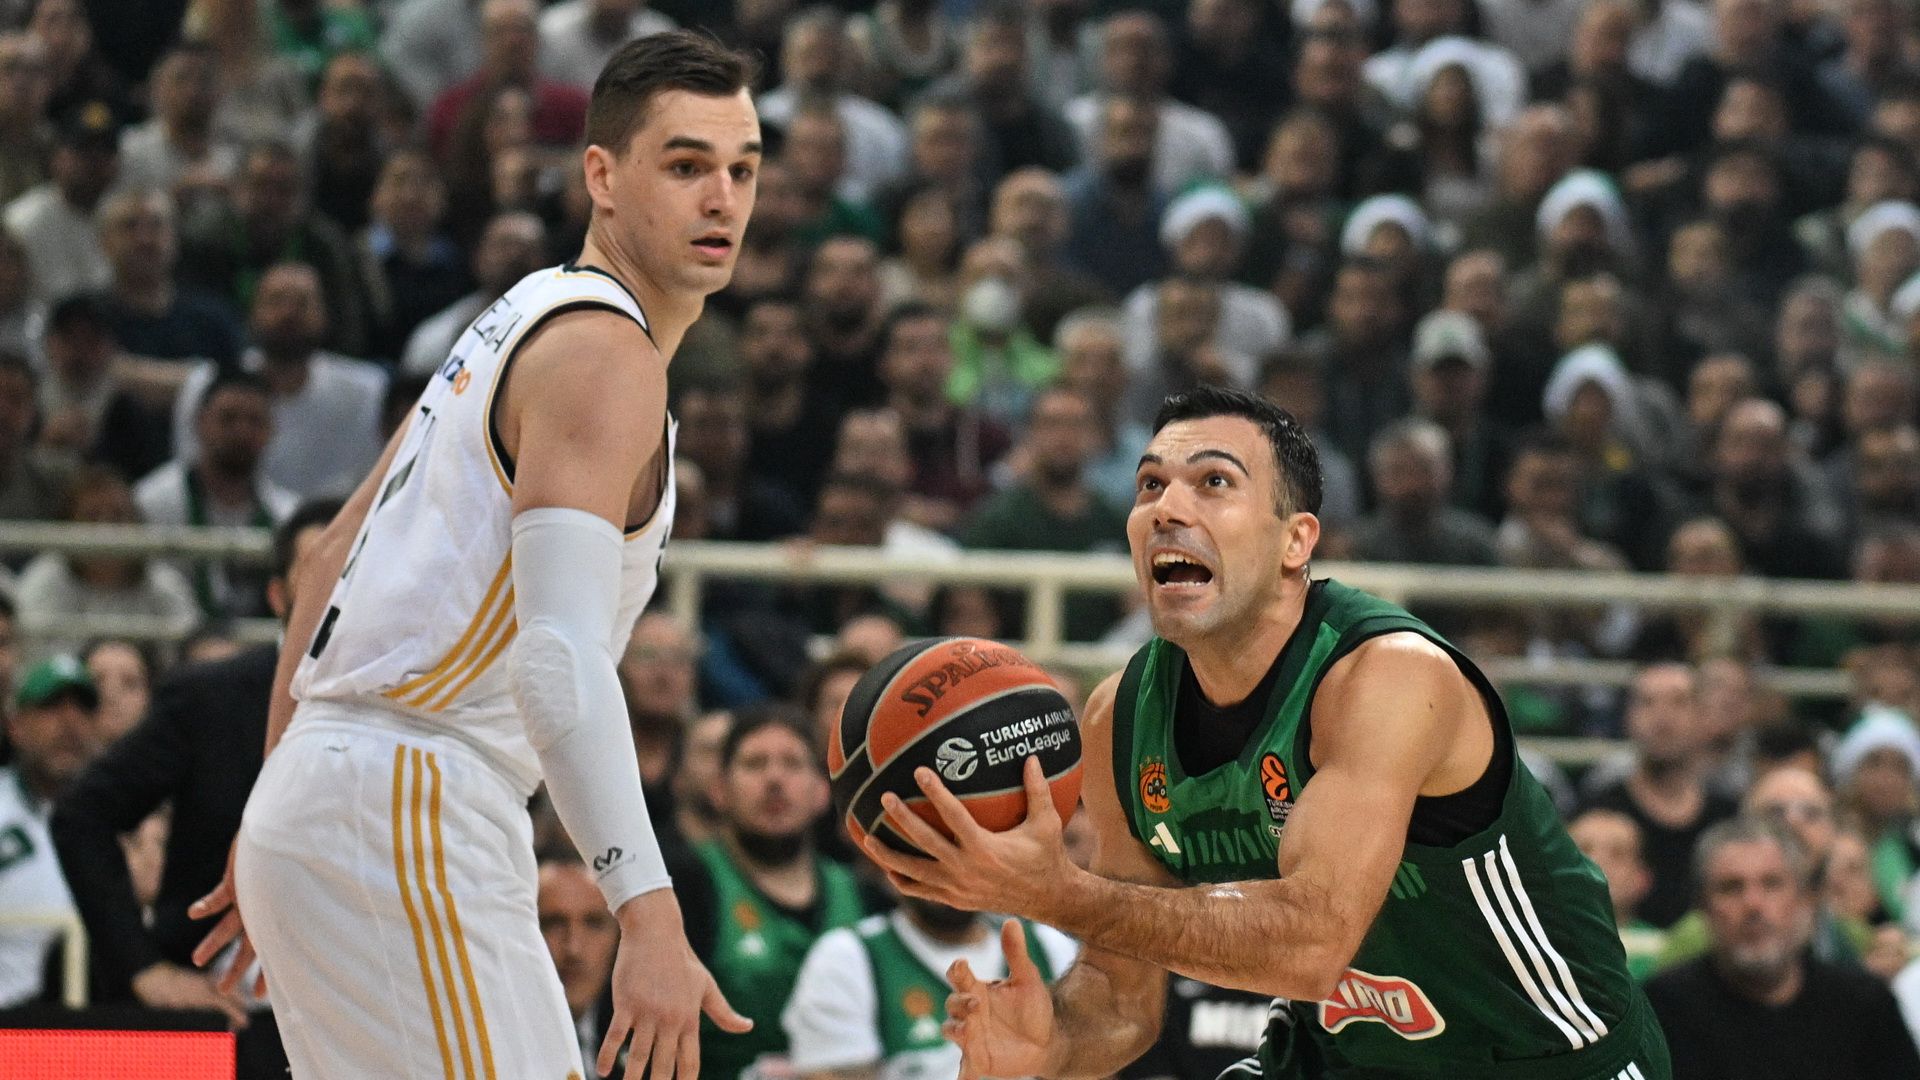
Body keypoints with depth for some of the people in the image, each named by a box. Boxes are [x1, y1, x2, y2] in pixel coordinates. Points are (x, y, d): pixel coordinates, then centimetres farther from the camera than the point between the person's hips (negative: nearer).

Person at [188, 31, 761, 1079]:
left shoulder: (523, 320, 19)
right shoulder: (604, 353, -12)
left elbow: (332, 561, 25)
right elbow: (560, 656, -25)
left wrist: (279, 814, 29)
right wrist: (649, 919, -32)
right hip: (402, 820, -10)